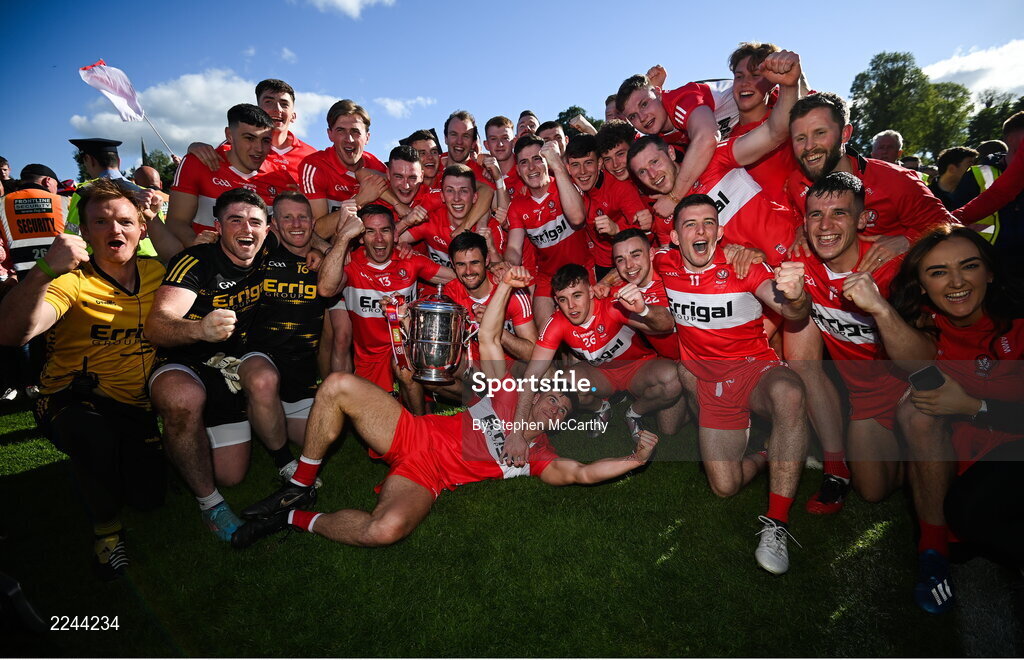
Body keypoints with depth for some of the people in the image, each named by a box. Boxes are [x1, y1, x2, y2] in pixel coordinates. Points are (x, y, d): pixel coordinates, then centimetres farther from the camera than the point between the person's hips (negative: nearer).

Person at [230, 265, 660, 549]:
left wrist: (637, 458, -10)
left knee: (387, 529, -37)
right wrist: (506, 286, -3)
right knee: (338, 385, -20)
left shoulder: (539, 456, 10)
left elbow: (582, 473, -3)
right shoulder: (508, 398, 14)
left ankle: (298, 518, -7)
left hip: (427, 478, -2)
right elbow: (488, 338, 7)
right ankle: (301, 488, -2)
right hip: (412, 432, 3)